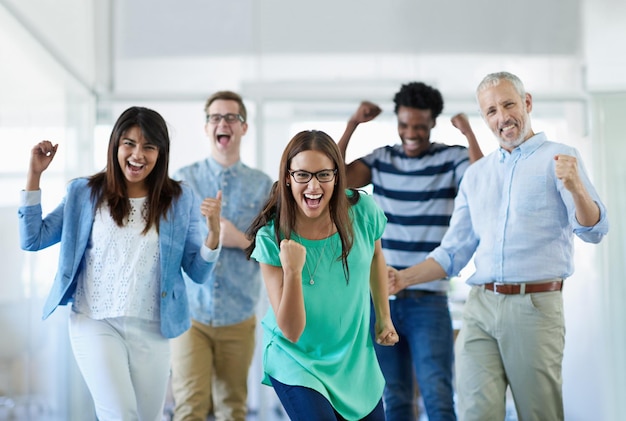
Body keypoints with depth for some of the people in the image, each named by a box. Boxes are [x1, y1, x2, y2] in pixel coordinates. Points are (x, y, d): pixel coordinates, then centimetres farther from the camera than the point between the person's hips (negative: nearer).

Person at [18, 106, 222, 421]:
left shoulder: (180, 200, 1)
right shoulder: (85, 193, 3)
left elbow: (197, 273, 1)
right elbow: (32, 239, 1)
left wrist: (213, 231, -18)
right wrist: (34, 175, -5)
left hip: (152, 330, 2)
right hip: (95, 324, -1)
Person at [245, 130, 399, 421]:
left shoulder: (363, 211, -15)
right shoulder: (271, 238, -21)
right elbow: (292, 331, -23)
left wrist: (384, 317, 11)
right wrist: (292, 271, -36)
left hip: (356, 361, 4)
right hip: (296, 362, -3)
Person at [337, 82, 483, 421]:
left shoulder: (452, 158, -2)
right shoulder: (381, 159, 9)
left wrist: (469, 134, -21)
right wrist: (352, 124, -3)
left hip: (429, 299, -3)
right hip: (380, 297, 3)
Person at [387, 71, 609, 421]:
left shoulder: (558, 158, 2)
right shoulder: (476, 174, 17)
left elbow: (594, 230, -11)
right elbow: (454, 252, 19)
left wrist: (575, 188, -30)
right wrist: (404, 278, 5)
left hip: (535, 305, -4)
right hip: (480, 307, 4)